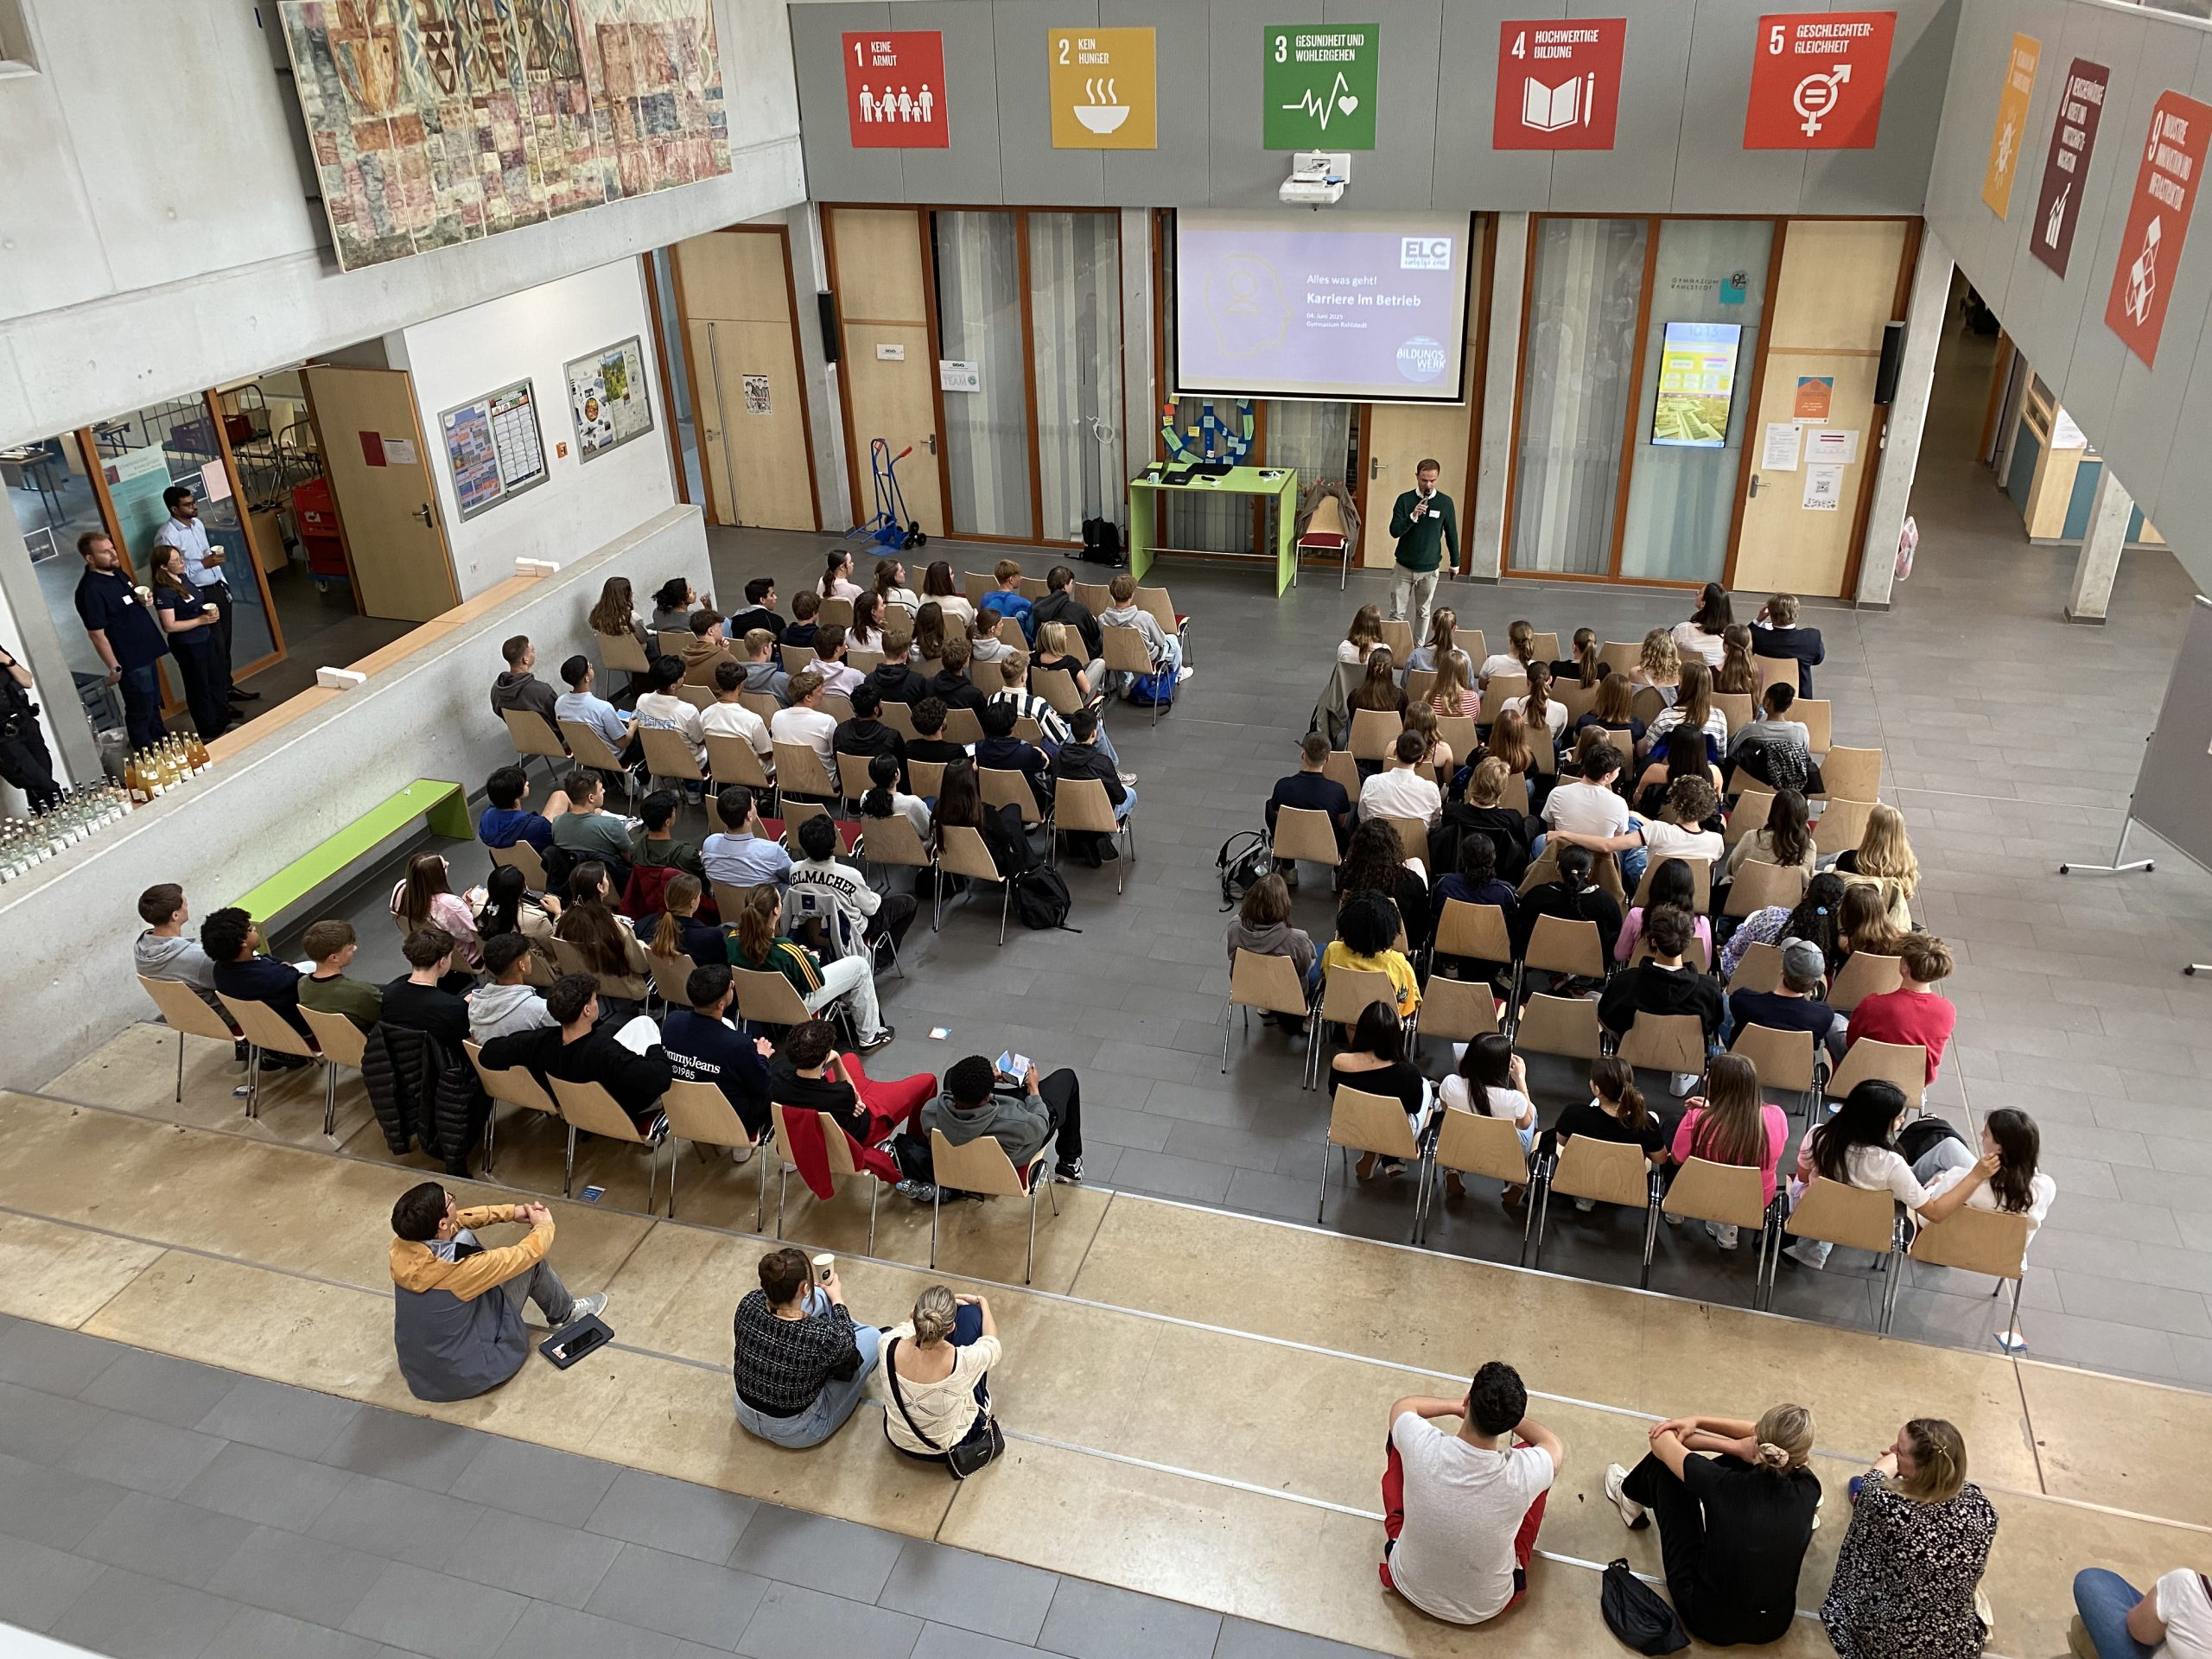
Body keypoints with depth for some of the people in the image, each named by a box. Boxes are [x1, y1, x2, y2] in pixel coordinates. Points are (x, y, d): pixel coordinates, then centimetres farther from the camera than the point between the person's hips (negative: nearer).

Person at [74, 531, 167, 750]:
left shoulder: (116, 572, 4)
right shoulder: (90, 590, -22)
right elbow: (97, 634, -20)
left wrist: (144, 600, -1)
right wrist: (114, 667, -18)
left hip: (146, 652, 9)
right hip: (130, 661, -9)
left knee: (154, 704, 23)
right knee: (140, 713, 5)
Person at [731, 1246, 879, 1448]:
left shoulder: (748, 1304, -24)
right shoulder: (821, 1337, -36)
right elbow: (846, 1345, -10)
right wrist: (837, 1299, 6)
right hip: (794, 1433, -4)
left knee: (819, 1297, 9)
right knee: (873, 1336, 11)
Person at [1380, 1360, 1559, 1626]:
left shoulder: (1423, 1447, -31)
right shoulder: (1522, 1473, -32)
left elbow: (1403, 1405, -4)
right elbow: (1555, 1448, -4)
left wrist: (1459, 1408, 4)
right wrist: (1508, 1416, 6)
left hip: (1410, 1587, 1)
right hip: (1488, 1606, 0)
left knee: (1400, 1445, 9)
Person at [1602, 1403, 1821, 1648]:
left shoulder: (1723, 1484, -27)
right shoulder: (1807, 1489, -18)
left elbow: (1661, 1442, -10)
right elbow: (1776, 1444, 3)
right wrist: (1698, 1422, 0)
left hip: (1709, 1620, -3)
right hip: (1774, 1625, 3)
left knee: (1666, 1461, 7)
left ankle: (1632, 1498, 41)